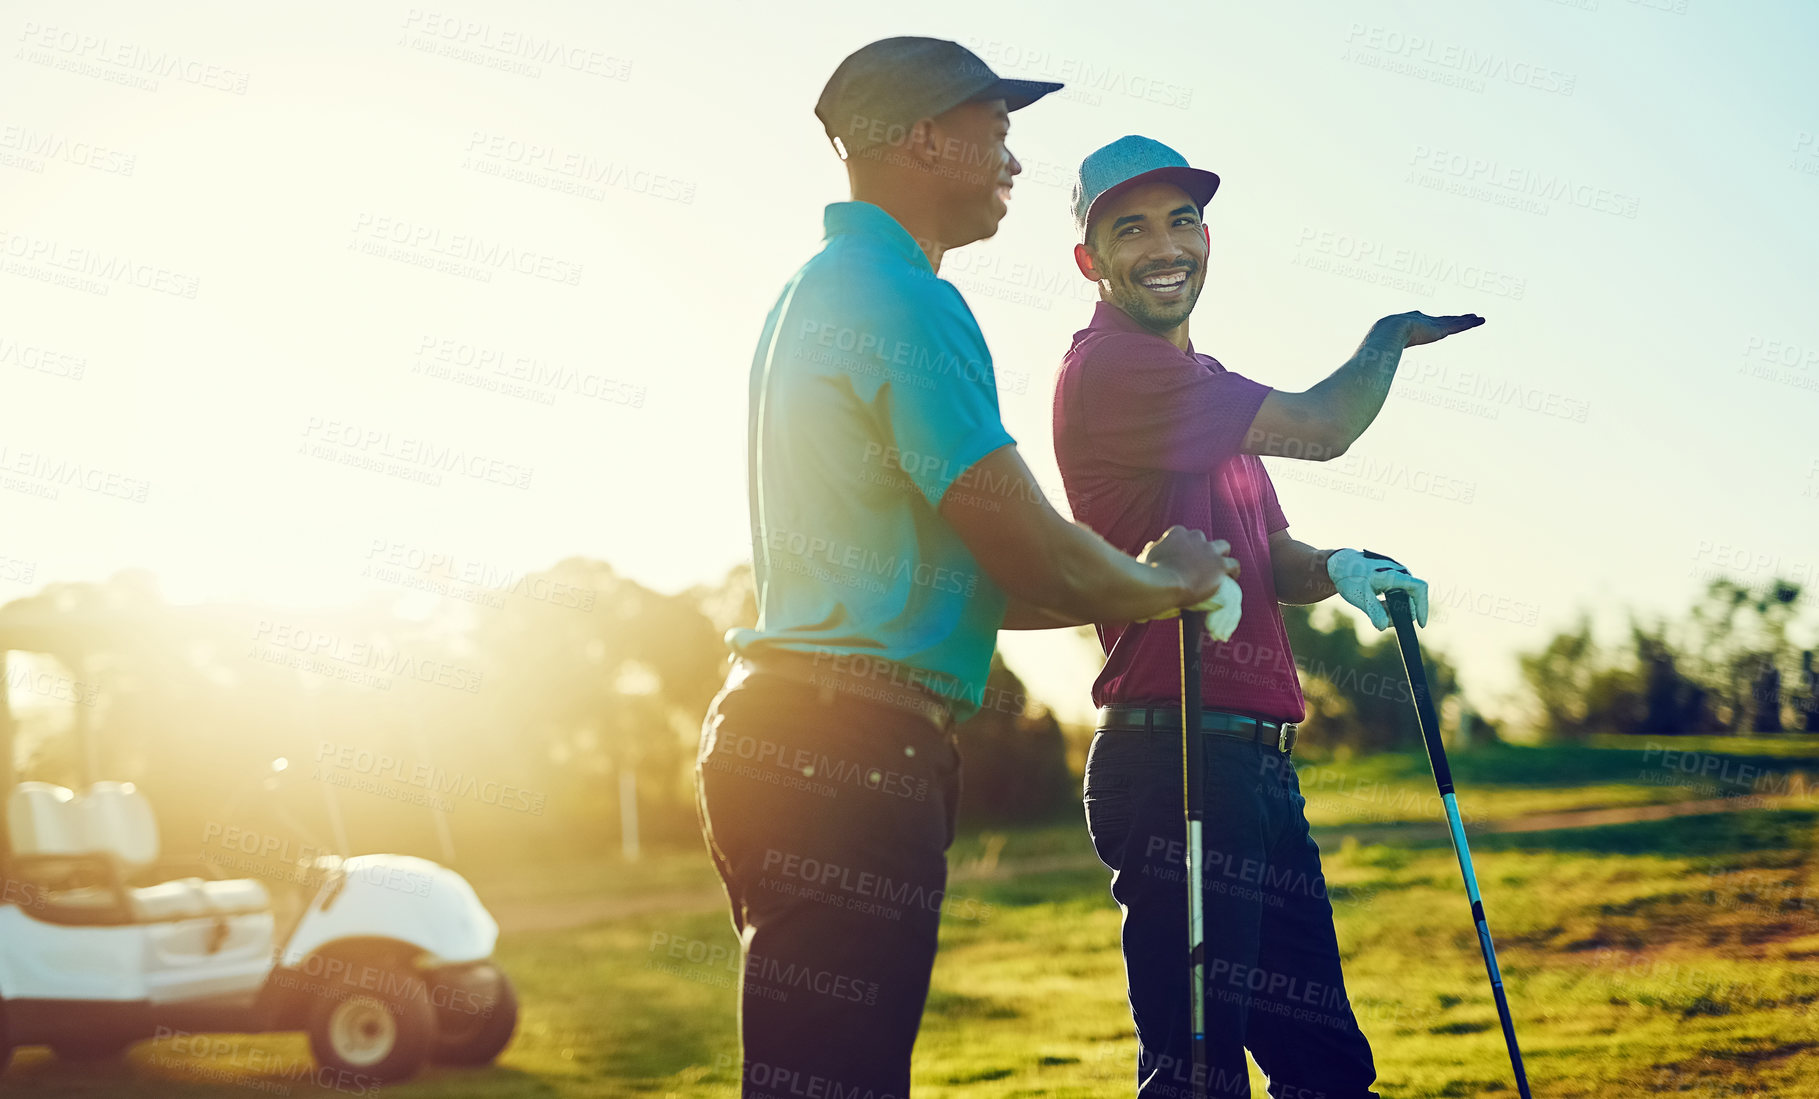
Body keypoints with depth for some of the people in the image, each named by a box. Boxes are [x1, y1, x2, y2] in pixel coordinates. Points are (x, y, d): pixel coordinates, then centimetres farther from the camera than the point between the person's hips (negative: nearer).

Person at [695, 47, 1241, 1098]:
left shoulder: (819, 290, 21)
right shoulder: (905, 301, -12)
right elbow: (1032, 551, -13)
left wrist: (1131, 587, 21)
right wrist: (1164, 583, 6)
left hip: (788, 739, 11)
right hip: (852, 755, -11)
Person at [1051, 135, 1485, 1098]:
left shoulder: (1206, 387, 22)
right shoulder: (1110, 367, -10)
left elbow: (1274, 562, 22)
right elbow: (1320, 429, -15)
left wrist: (1339, 568, -2)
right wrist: (1389, 337, 5)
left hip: (1257, 762, 10)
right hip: (1175, 754, -10)